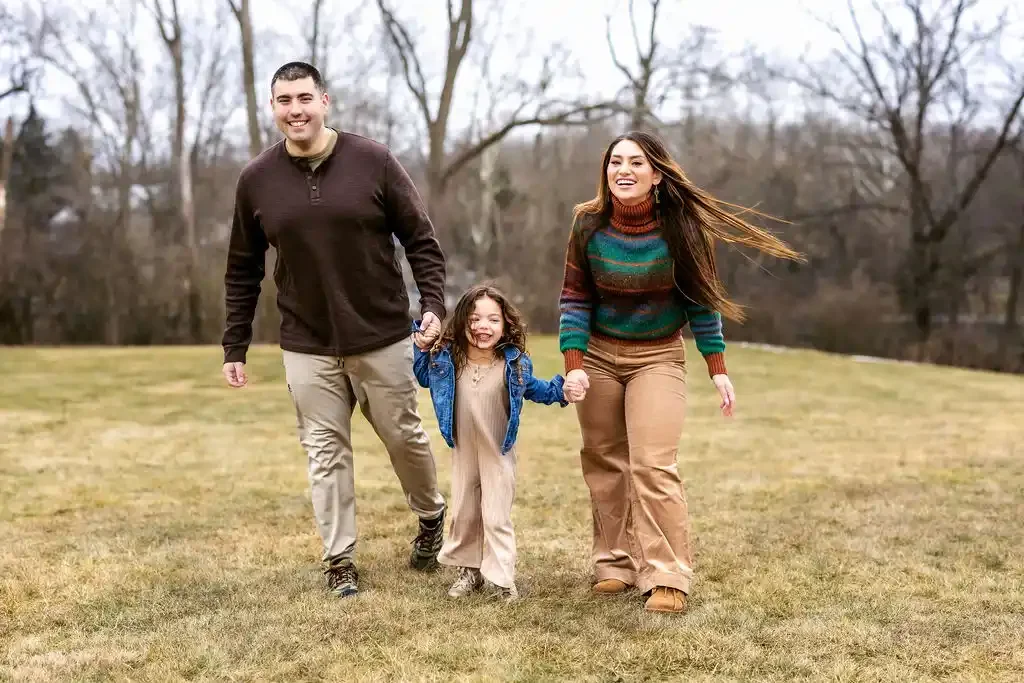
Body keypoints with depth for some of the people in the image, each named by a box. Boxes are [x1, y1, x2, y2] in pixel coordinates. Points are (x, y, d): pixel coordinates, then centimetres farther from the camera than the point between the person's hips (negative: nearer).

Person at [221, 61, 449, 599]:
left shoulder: (373, 162, -7)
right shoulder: (257, 180, -1)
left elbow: (421, 241, -1)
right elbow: (242, 271, 7)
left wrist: (434, 303, -14)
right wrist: (235, 346, 5)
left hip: (382, 339, -1)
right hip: (307, 348, 1)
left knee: (405, 436, 11)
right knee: (325, 453, 4)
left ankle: (431, 517, 38)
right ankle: (339, 560, 16)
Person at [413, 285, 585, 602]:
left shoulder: (514, 363, -13)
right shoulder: (447, 359, -11)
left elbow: (534, 389, 7)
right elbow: (423, 377, 11)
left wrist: (562, 390, -7)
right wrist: (421, 347, -5)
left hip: (499, 453, -3)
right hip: (463, 452, 3)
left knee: (496, 517, 0)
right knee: (463, 514, 15)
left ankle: (501, 578, 11)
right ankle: (469, 569, 32)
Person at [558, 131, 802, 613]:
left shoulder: (681, 227, -13)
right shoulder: (589, 224, -8)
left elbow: (700, 299, -4)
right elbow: (575, 298, -4)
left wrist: (717, 369, -3)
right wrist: (574, 366, -12)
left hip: (659, 358, -2)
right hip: (598, 355, 3)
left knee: (652, 466, -14)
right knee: (604, 464, 7)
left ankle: (667, 578, -7)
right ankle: (616, 564, 20)